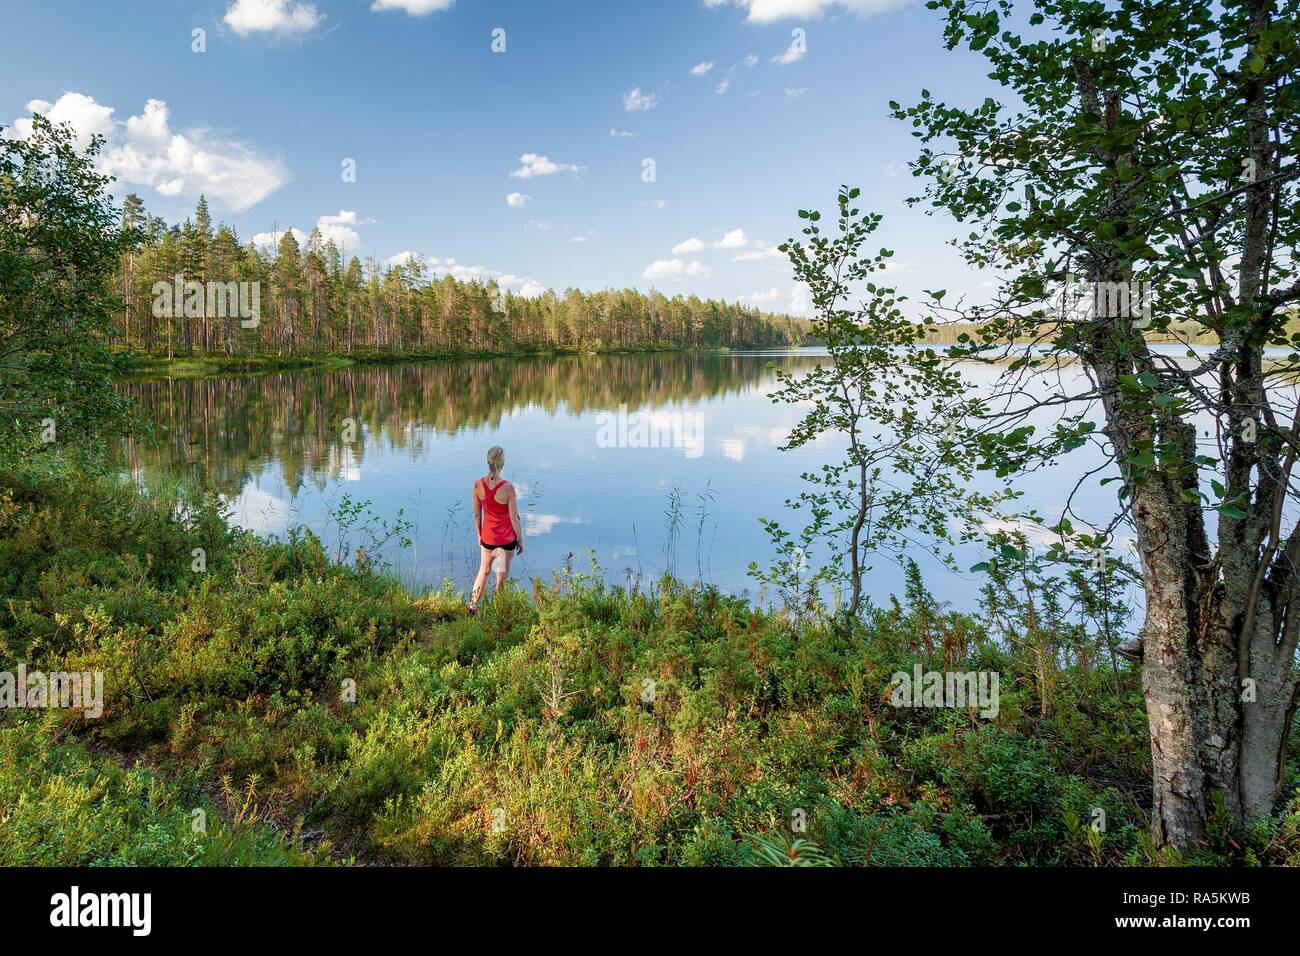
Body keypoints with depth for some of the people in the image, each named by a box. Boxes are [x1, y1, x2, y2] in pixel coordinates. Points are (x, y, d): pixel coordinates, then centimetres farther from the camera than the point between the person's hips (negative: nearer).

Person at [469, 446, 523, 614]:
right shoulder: (508, 488, -24)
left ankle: (473, 605, 29)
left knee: (484, 570, 25)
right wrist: (520, 540, -3)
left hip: (487, 537, 3)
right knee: (502, 575, 17)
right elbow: (514, 519, -17)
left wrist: (479, 534, 14)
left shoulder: (478, 484, -13)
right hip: (507, 538, -3)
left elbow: (477, 514, -2)